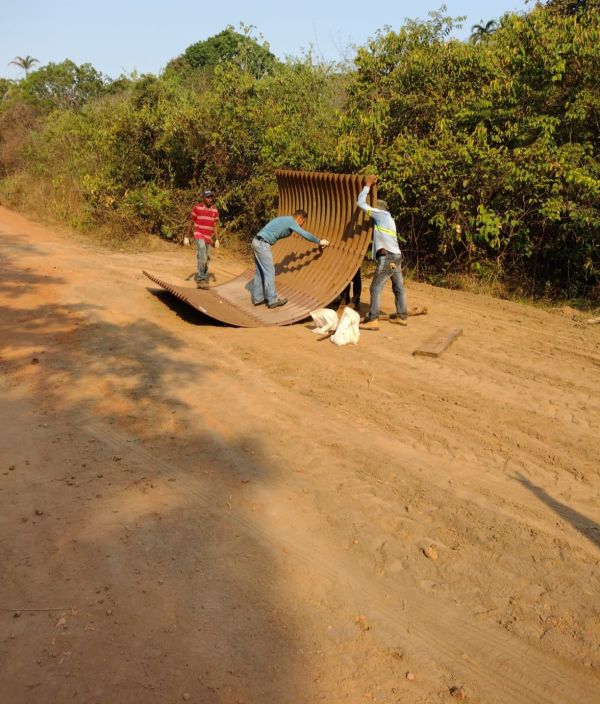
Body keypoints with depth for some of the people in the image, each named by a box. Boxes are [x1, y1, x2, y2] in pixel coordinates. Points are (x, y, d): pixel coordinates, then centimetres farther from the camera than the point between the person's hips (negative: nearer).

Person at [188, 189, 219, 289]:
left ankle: (201, 281, 18)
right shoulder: (196, 207, -9)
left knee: (206, 259, 8)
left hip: (208, 237, 5)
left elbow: (215, 225, 7)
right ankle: (201, 280, -14)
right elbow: (191, 222, -4)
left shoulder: (215, 210, 3)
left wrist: (217, 240, 4)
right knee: (203, 257, -20)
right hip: (199, 236, -5)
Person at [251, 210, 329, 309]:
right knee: (269, 271, -5)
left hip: (257, 242, 10)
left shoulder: (286, 220, 22)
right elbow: (305, 234, -6)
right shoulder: (291, 221, -7)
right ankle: (272, 300, 0)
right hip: (262, 244, -10)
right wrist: (319, 242, 6)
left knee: (260, 272, 14)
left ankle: (257, 298, 20)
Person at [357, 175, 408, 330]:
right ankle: (402, 316, 24)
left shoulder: (380, 214, -1)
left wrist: (367, 185, 9)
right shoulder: (388, 218, 23)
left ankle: (373, 320, -14)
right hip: (396, 256, 9)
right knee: (398, 287, 15)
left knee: (376, 288, -9)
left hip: (387, 257, -9)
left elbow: (360, 203, -3)